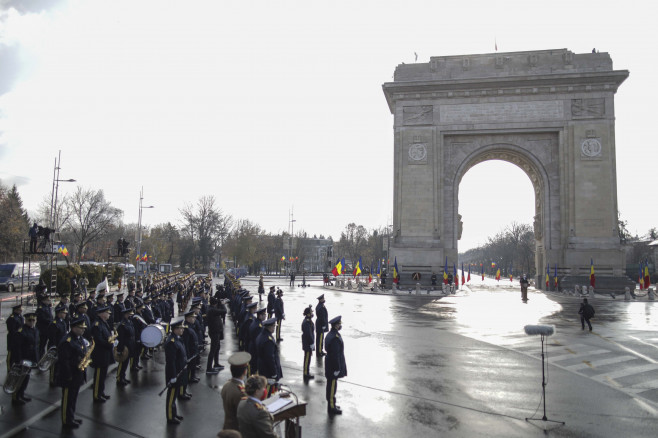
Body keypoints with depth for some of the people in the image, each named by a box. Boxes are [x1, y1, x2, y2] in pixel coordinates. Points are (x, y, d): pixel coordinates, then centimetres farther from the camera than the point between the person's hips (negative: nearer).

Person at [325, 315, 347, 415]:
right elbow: (335, 355, -25)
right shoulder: (335, 338, -26)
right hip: (333, 367, -10)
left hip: (330, 366, 10)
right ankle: (332, 408, 14)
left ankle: (332, 404, 31)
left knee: (332, 386, 19)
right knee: (332, 387, 2)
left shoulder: (331, 334, 6)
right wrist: (337, 369, -18)